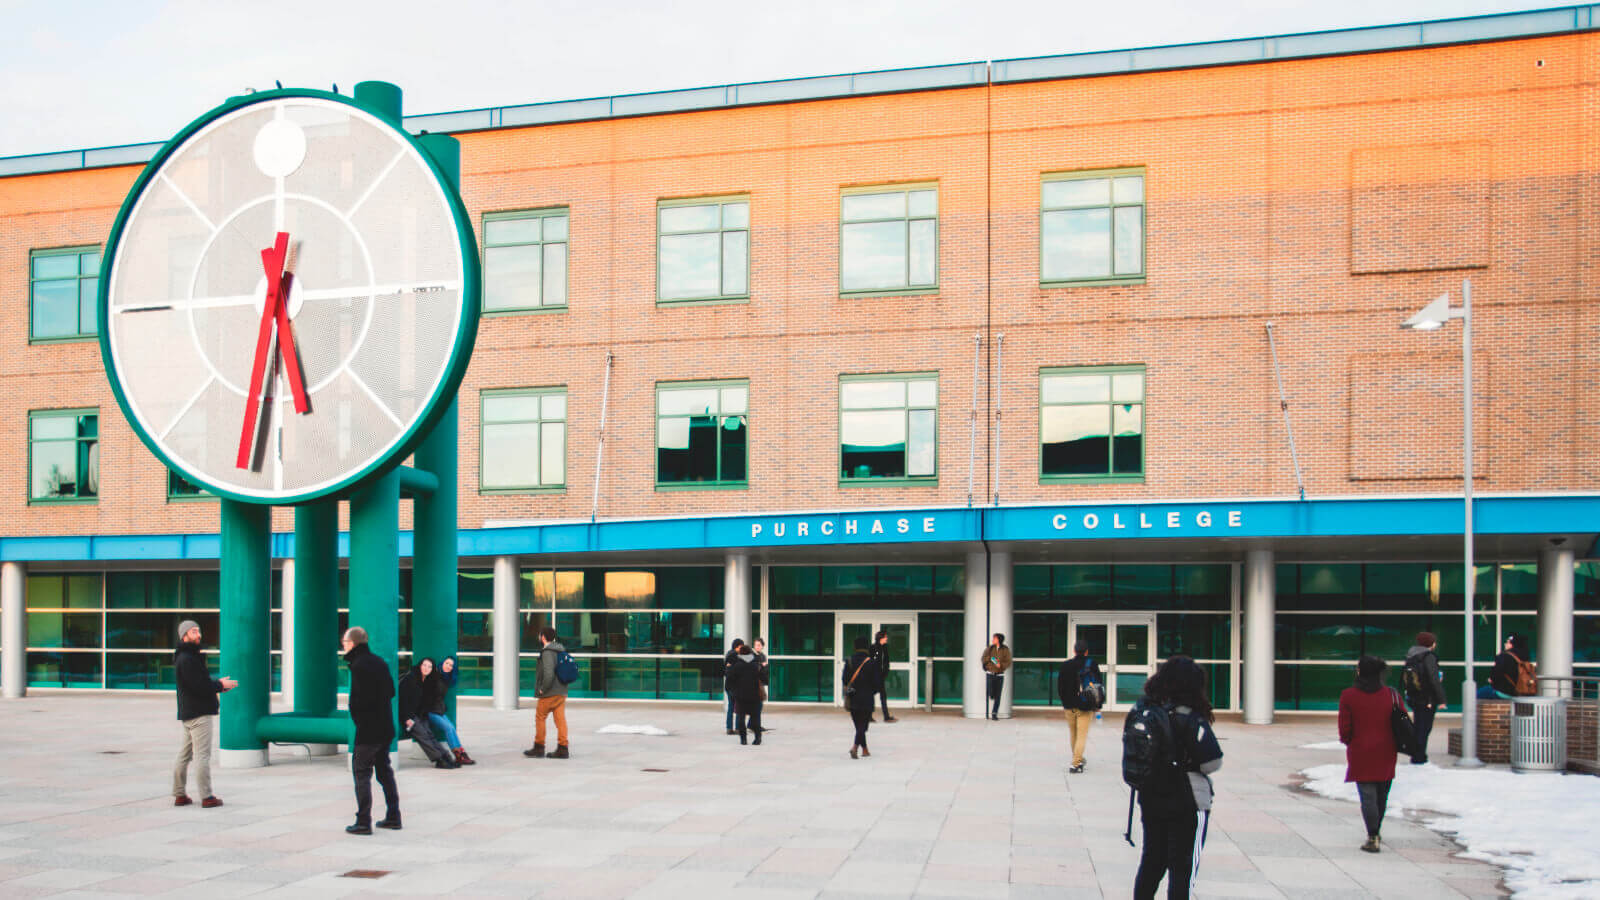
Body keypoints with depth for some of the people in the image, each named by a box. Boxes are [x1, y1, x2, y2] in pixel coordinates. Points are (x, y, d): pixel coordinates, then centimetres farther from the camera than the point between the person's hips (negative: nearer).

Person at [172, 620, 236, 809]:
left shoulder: (186, 657, 18)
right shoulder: (187, 659, -15)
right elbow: (199, 686, -21)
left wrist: (218, 685, 8)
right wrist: (220, 684, -8)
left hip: (188, 713, 11)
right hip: (199, 714, -11)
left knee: (184, 755, 14)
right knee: (202, 755, -8)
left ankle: (180, 795, 21)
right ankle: (207, 798, -6)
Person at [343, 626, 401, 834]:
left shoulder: (358, 665, -15)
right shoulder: (379, 661, 10)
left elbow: (359, 698, -19)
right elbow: (391, 691, 12)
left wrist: (357, 717, -4)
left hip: (367, 729, -8)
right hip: (386, 726, 8)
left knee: (361, 772, -2)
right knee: (384, 770, 16)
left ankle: (363, 822, -3)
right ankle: (393, 817, 20)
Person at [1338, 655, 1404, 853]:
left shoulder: (1348, 696, -9)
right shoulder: (1392, 695, -2)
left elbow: (1345, 729, -7)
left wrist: (1347, 741, 13)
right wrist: (1393, 745, 17)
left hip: (1360, 755, -3)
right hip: (1385, 755, 3)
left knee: (1368, 796, -1)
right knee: (1381, 795, 18)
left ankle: (1372, 838, -6)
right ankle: (1375, 831, 33)